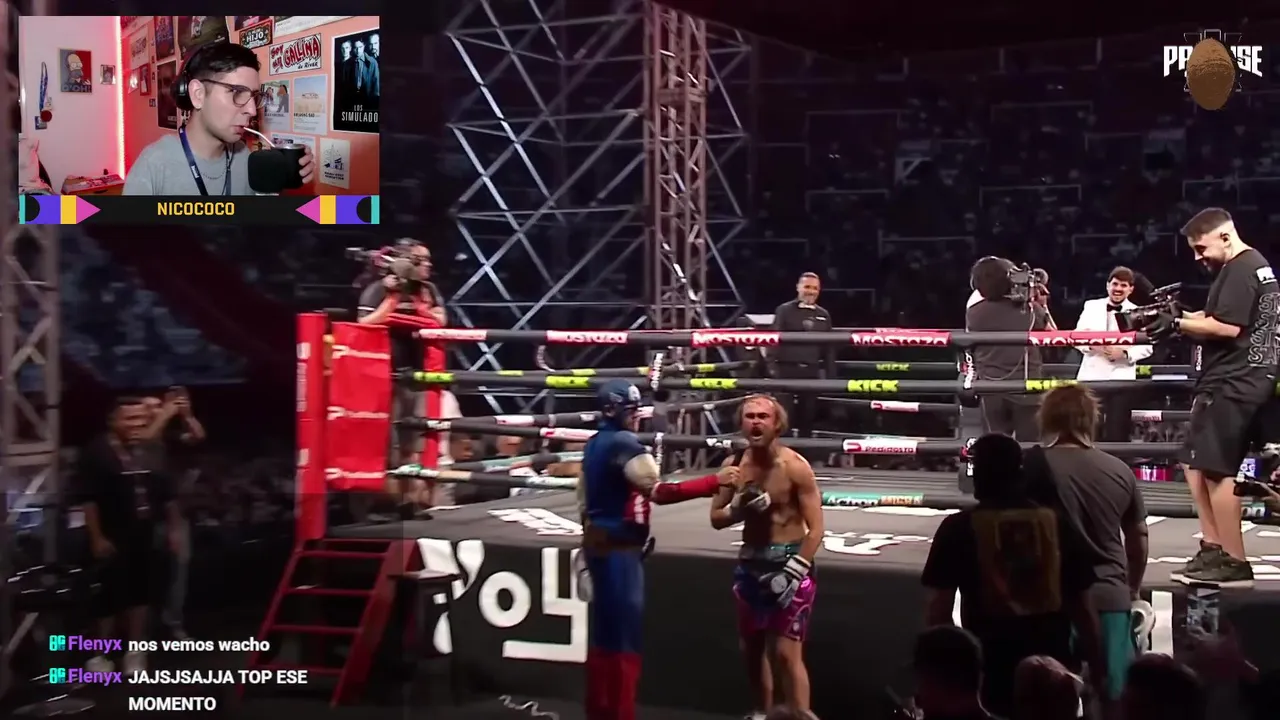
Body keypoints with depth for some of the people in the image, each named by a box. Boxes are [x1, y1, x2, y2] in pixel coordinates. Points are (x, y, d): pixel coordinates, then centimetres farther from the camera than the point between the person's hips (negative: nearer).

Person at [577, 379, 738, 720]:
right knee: (623, 637, -3)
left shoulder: (595, 444, 13)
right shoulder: (624, 444, -17)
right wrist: (714, 482, -26)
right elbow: (659, 492, -26)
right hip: (619, 550, -10)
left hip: (599, 546, 10)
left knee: (603, 633, 17)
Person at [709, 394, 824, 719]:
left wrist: (793, 572, -22)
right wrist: (741, 506, -15)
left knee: (787, 653, -10)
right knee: (751, 648, 17)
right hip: (750, 563, 6)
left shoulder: (795, 467, -14)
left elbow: (815, 528, -15)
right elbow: (716, 518, 6)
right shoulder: (734, 465, 1)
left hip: (789, 561, -6)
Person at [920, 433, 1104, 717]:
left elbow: (937, 608, -6)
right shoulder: (1056, 523, 4)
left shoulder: (959, 528, -4)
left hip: (990, 664, -2)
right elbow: (1081, 604, 6)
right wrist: (1097, 665, 15)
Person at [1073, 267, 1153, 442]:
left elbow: (1146, 347, -2)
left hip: (1121, 378, -1)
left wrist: (1125, 353, -19)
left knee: (1117, 433, -2)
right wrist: (1092, 345, -14)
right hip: (1092, 376, 2)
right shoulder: (1091, 306, 11)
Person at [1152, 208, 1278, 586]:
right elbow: (1216, 318, 19)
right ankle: (1213, 549, 14)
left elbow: (1227, 327, -22)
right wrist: (1180, 315, 4)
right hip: (1239, 381, 11)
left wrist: (1178, 324, -14)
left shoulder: (1239, 270, -13)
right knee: (1194, 462, 13)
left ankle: (1234, 562, -6)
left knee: (1215, 468, -10)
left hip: (1232, 383, -11)